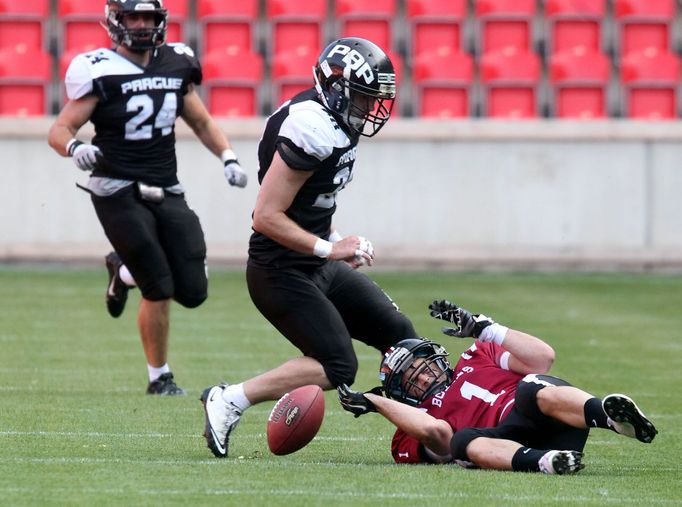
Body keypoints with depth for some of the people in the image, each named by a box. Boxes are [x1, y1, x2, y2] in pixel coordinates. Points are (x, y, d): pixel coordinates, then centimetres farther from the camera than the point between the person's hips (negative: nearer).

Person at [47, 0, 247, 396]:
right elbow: (60, 130, -8)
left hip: (167, 194, 5)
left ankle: (124, 272, 29)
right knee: (160, 290, -8)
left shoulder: (175, 65, 9)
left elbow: (202, 122, 19)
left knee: (192, 292, 0)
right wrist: (75, 148, -30)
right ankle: (160, 378, 10)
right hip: (119, 194, -5)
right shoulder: (99, 72, -7)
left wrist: (228, 156, 3)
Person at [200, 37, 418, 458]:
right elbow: (267, 217, -25)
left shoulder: (333, 123, 8)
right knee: (336, 366, -15)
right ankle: (230, 400, -9)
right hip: (283, 272, -10)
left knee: (398, 333, 9)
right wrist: (330, 248, -21)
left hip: (317, 266, 10)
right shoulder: (312, 131, -23)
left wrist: (336, 245, 9)